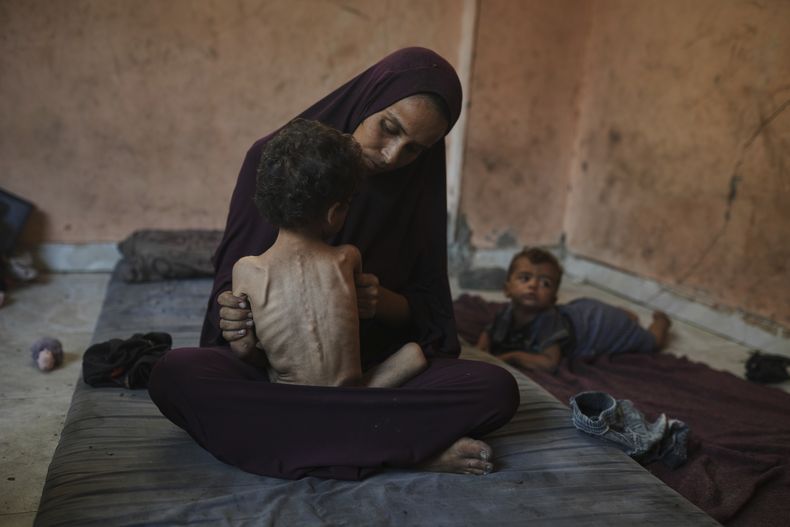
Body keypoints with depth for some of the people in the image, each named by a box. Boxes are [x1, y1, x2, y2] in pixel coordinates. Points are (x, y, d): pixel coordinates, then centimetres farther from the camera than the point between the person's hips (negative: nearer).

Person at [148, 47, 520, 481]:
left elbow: (427, 310, 2)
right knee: (174, 374, -32)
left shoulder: (417, 191, -2)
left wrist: (384, 302, -20)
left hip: (378, 368, 1)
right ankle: (405, 445, -30)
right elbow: (230, 282, -2)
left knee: (496, 389, -24)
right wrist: (233, 312, -25)